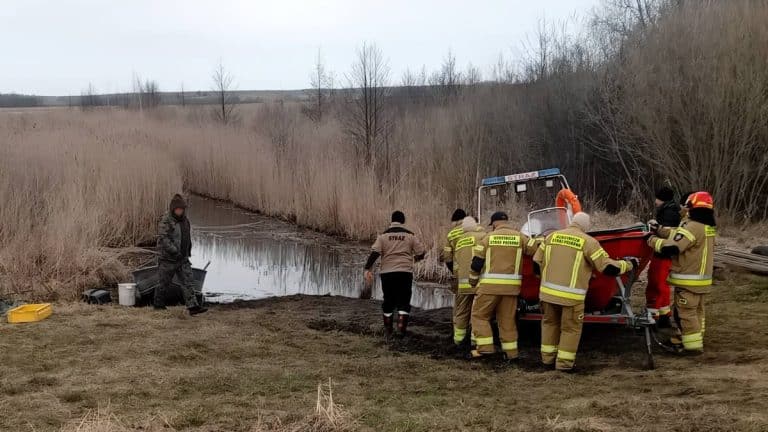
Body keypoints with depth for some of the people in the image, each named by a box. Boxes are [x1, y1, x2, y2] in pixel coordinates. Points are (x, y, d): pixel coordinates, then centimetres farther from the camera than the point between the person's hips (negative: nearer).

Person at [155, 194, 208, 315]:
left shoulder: (184, 220, 9)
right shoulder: (166, 221, -15)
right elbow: (163, 238, -25)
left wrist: (188, 251, 24)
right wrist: (174, 251, -29)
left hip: (183, 259, 6)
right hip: (168, 259, -6)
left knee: (187, 282, -4)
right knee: (164, 283, 8)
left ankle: (193, 307, -10)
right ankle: (158, 304, 27)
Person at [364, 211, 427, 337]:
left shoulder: (384, 235, 4)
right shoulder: (410, 235, 4)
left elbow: (374, 253, -8)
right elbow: (421, 252, 4)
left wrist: (368, 269, -10)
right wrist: (416, 258, 26)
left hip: (387, 272, 1)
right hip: (405, 272, -1)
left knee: (388, 300, 13)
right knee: (403, 300, 5)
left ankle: (388, 328, 21)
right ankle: (401, 326, -8)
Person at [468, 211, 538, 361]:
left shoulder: (488, 238, 2)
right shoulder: (520, 237, 5)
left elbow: (476, 262, 1)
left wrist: (473, 281, 14)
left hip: (490, 285, -3)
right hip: (512, 286, 3)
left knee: (479, 315, 7)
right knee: (507, 318, 12)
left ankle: (485, 347, -3)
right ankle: (511, 351, 11)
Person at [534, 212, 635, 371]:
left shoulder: (552, 236, 6)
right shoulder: (588, 242, -6)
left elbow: (536, 264, 10)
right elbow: (609, 267, -7)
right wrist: (628, 264, 10)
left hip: (547, 291, 4)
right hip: (571, 296, -4)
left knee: (550, 323, 21)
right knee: (571, 329, 11)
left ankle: (548, 357, 27)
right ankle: (564, 363, 13)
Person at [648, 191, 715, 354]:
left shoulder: (693, 227, -22)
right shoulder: (708, 227, 8)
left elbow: (671, 248, -27)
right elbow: (679, 234, 12)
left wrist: (653, 240, -11)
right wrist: (659, 230, 7)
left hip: (688, 279, -9)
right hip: (702, 278, 9)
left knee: (686, 312, -1)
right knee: (697, 311, 19)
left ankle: (693, 345, 1)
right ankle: (692, 339, 32)